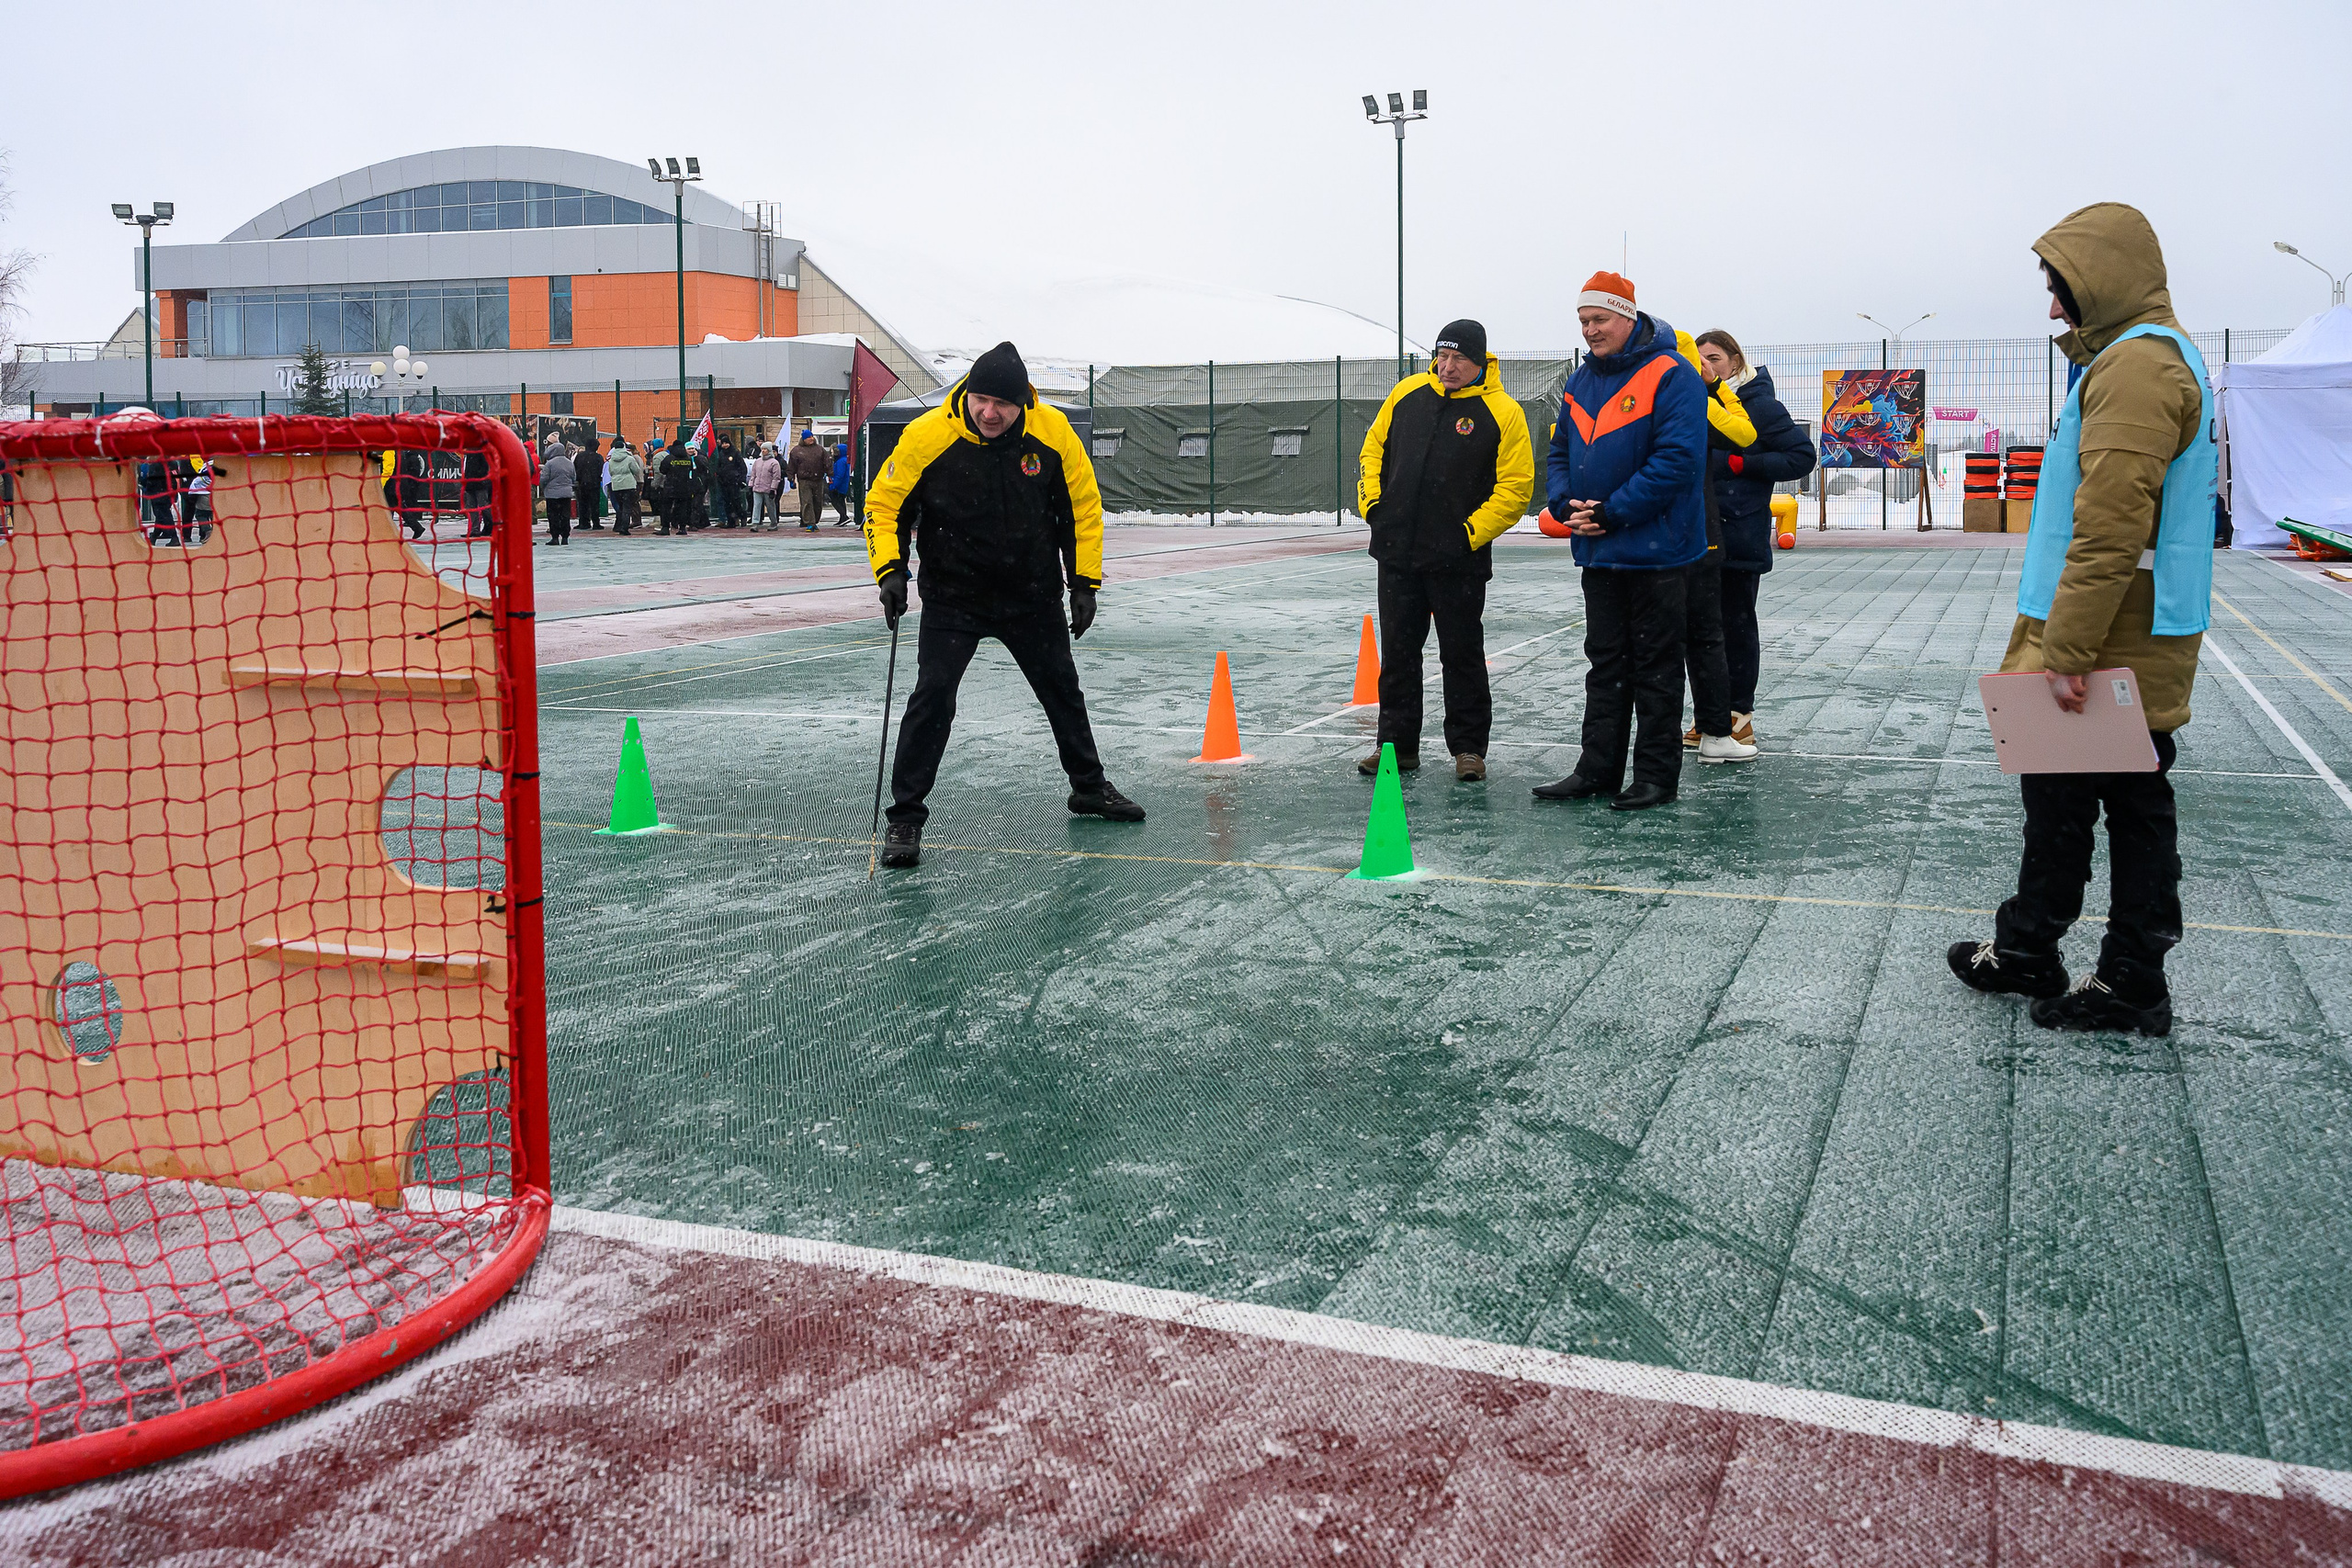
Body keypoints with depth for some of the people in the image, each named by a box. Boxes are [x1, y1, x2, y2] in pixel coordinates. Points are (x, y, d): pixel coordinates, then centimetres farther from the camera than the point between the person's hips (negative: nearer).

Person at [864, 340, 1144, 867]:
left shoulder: (1053, 432, -14)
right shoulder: (928, 437, -20)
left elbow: (1082, 506, 0)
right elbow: (884, 505, -8)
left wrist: (1084, 581, -3)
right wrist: (890, 570, -21)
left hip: (1034, 596, 3)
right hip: (952, 598, -3)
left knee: (1063, 689, 17)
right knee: (933, 698, -15)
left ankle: (1088, 787, 40)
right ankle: (905, 818, -3)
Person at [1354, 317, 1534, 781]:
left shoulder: (1502, 413, -7)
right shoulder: (1407, 394, 6)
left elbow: (1515, 487, -8)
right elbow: (1374, 447, 16)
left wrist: (1472, 532, -13)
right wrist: (1371, 502, 4)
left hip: (1459, 561, -4)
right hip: (1397, 553, 4)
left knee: (1462, 655, 5)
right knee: (1397, 651, 10)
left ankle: (1468, 748, 16)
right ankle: (1397, 744, 21)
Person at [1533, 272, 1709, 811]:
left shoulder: (1671, 376, -12)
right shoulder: (1581, 382, 12)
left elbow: (1678, 458, -21)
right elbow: (1560, 453, 16)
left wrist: (1612, 512, -20)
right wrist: (1566, 505, -5)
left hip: (1654, 549, -7)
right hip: (1598, 551, 7)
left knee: (1655, 666, 2)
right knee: (1605, 663, 12)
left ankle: (1658, 776, 9)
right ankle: (1598, 769, 18)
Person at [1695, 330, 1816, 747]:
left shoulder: (1760, 406, -5)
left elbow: (1802, 457, -8)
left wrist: (1740, 464, -13)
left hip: (1740, 536, -5)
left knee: (1737, 624, 1)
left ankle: (1739, 717, 9)